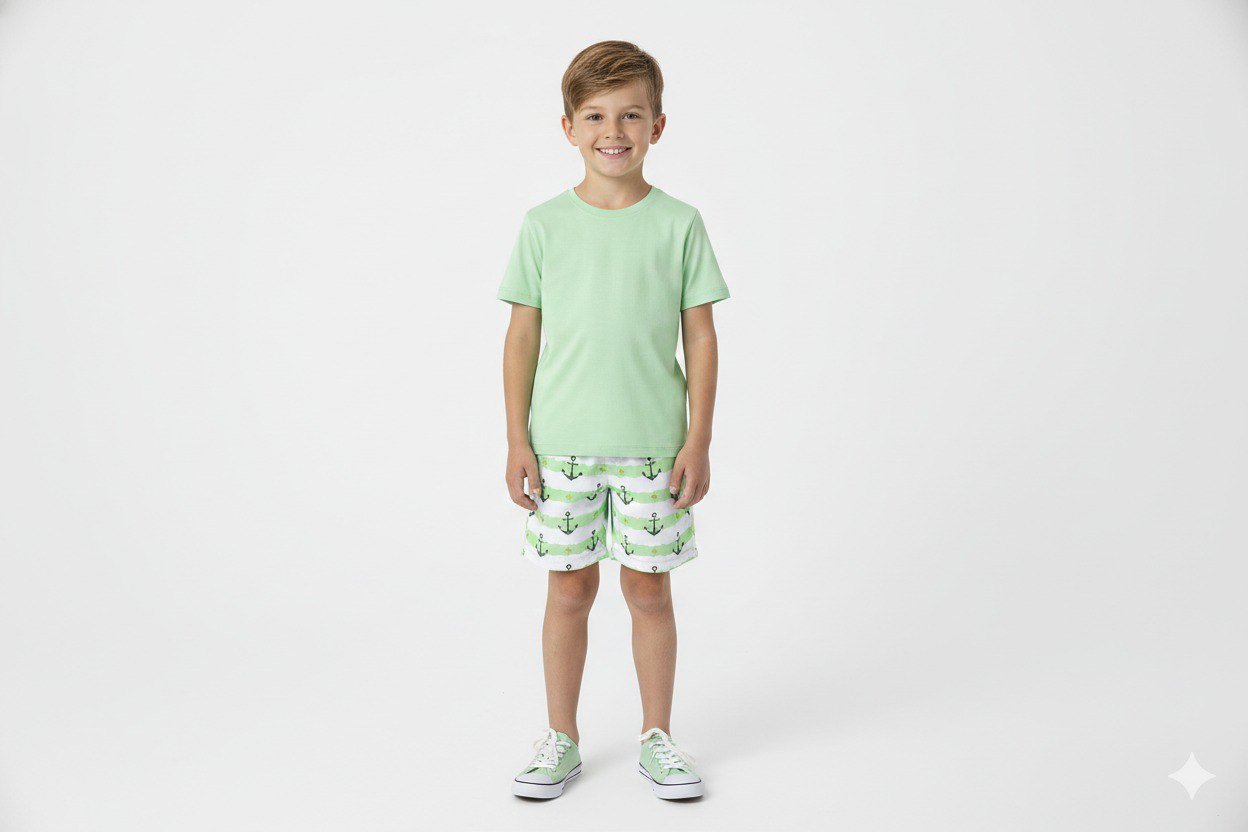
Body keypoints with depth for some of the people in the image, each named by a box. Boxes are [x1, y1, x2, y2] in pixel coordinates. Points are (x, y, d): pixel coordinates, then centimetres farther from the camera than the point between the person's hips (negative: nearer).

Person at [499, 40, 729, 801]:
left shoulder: (679, 223, 0)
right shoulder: (545, 225, 1)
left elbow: (701, 337, 2)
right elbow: (523, 336, 3)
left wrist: (699, 439, -2)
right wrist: (517, 441, 0)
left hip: (653, 445, 0)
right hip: (562, 445, 1)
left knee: (649, 590, 8)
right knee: (570, 590, 9)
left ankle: (657, 738, 26)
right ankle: (561, 740, 25)